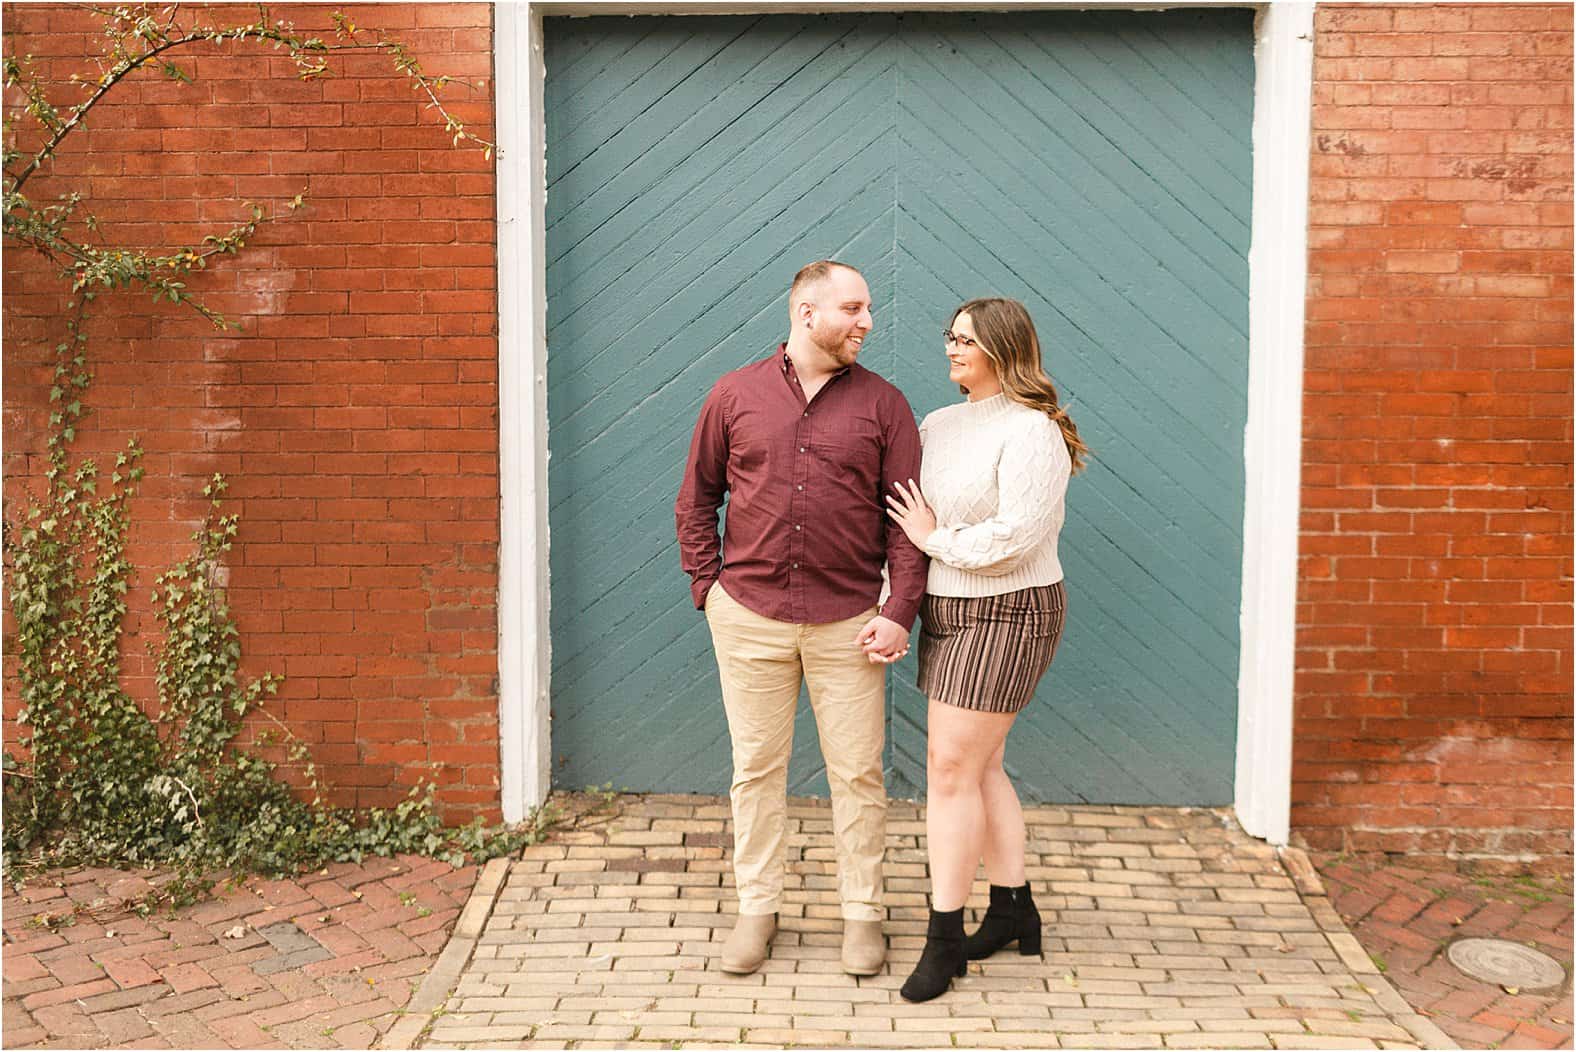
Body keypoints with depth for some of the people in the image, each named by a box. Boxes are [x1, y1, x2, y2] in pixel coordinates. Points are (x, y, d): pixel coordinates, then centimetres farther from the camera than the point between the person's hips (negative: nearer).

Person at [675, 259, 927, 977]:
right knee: (756, 768, 10)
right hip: (749, 616, 1)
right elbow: (696, 499, 10)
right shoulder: (735, 395, 4)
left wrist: (900, 611, -9)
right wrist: (707, 587, 2)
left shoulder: (883, 404, 2)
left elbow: (907, 516, 0)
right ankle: (757, 908, 24)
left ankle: (861, 912, 22)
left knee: (858, 773, 6)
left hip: (848, 622, 0)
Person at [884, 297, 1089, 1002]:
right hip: (947, 612, 9)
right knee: (978, 766, 13)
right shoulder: (939, 425, 10)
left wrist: (936, 538, -11)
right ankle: (1013, 909, 27)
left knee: (951, 767, -9)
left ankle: (944, 938, 0)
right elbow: (902, 511, 14)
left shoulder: (1030, 431, -15)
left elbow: (1016, 539, -24)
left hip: (1006, 616, -8)